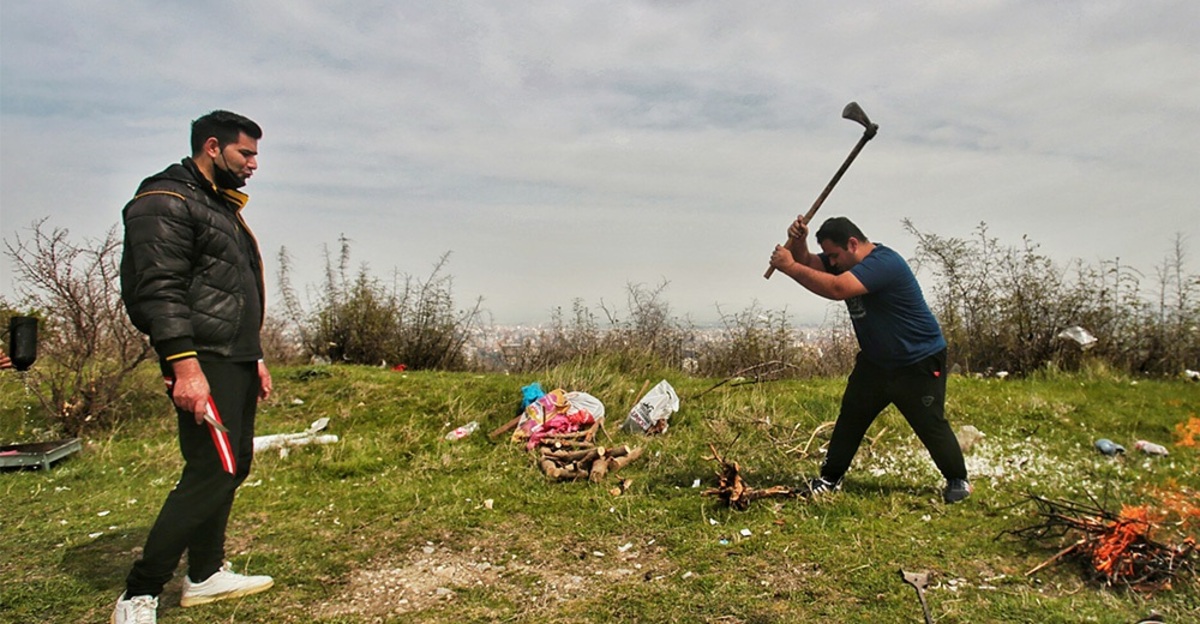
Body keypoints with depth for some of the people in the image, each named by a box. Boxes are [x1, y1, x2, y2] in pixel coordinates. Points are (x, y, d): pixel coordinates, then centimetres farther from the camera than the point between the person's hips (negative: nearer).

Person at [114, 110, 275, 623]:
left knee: (233, 467, 13)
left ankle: (205, 575, 25)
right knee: (211, 473, -13)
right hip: (203, 364, -10)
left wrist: (255, 359, 23)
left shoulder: (223, 207, 23)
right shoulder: (166, 202, -8)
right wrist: (183, 364, -26)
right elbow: (159, 291, -19)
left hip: (236, 363, 10)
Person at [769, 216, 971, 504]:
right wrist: (797, 242, -24)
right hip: (875, 361, 8)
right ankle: (830, 478, 13)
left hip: (920, 364, -8)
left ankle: (958, 481, 21)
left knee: (931, 425, -1)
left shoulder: (883, 262, -29)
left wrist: (789, 266, -37)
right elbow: (808, 265, -3)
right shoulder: (844, 261, 0)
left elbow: (836, 288, -42)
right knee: (850, 417, 5)